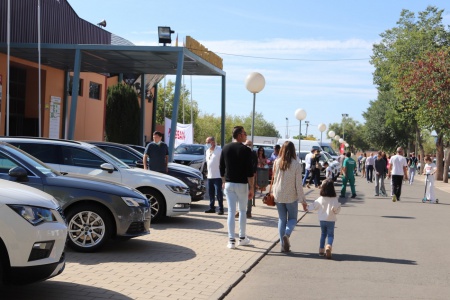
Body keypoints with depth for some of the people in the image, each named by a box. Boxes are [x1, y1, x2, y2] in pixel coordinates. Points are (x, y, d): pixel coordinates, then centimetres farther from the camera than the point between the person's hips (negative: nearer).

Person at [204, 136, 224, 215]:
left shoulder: (219, 151, -10)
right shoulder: (208, 151, 14)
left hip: (217, 176, -7)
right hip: (210, 176, 7)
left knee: (218, 193, -6)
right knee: (211, 193, 10)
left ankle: (221, 209, -1)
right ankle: (212, 208, 18)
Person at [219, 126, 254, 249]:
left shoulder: (225, 148, 4)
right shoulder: (245, 150, -10)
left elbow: (221, 167, 10)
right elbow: (249, 171, -13)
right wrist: (251, 187, -9)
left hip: (229, 184, 3)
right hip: (242, 184, -3)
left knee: (231, 211, 2)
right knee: (242, 211, 12)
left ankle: (231, 240, -1)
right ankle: (242, 238, 20)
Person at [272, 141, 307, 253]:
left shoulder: (276, 162, -5)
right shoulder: (296, 164, -12)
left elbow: (274, 180, 4)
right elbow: (298, 184, -9)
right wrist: (302, 199, -3)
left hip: (278, 196, 2)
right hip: (291, 197, -2)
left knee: (282, 219, 12)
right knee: (292, 218, 14)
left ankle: (283, 245, 7)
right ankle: (286, 234, -15)